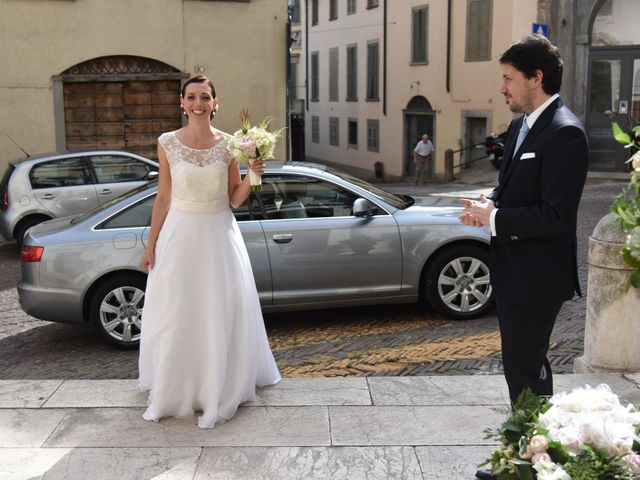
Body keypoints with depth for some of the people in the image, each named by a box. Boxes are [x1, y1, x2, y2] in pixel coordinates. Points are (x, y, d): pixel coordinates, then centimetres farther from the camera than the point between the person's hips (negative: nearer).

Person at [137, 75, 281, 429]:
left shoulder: (228, 145, -2)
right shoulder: (167, 144, -2)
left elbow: (235, 200, 3)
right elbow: (163, 198, 3)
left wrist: (251, 176, -15)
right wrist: (151, 245, 2)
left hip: (218, 234, 0)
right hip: (179, 233, 0)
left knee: (220, 315, 4)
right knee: (174, 316, 7)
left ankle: (218, 394, 19)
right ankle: (169, 393, 25)